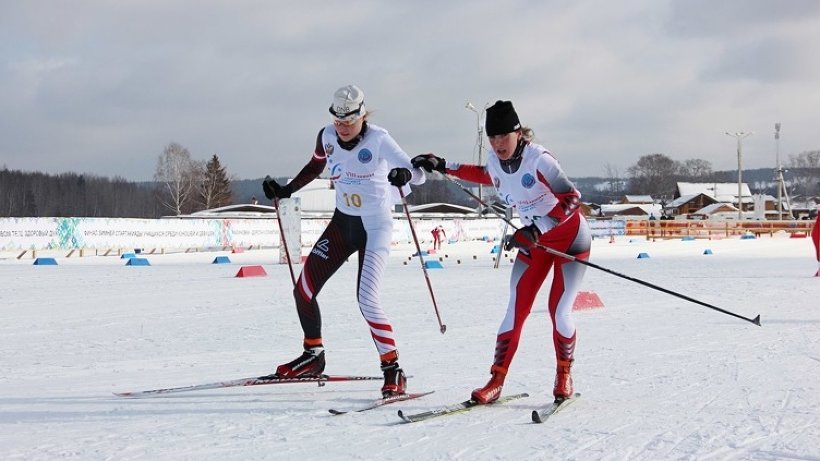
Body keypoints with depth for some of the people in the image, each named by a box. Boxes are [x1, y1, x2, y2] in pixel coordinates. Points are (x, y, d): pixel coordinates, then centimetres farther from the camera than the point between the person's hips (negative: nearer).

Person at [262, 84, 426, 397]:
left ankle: (393, 370, -11)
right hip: (342, 222, 6)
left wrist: (404, 175, -45)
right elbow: (316, 166, 19)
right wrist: (286, 190, 14)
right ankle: (313, 355, 27)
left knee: (367, 299, -21)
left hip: (375, 225, -6)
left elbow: (418, 174, -24)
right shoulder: (327, 137, -3)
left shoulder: (378, 139, -18)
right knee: (303, 291, 4)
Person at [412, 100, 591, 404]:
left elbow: (572, 199, -29)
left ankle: (564, 374, 12)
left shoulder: (539, 160, -26)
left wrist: (534, 229, -37)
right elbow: (485, 176, 18)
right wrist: (443, 166, 15)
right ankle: (496, 381, -1)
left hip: (569, 236, -5)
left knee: (559, 311, -11)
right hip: (534, 240, 5)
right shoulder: (495, 162, -7)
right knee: (516, 310, -4)